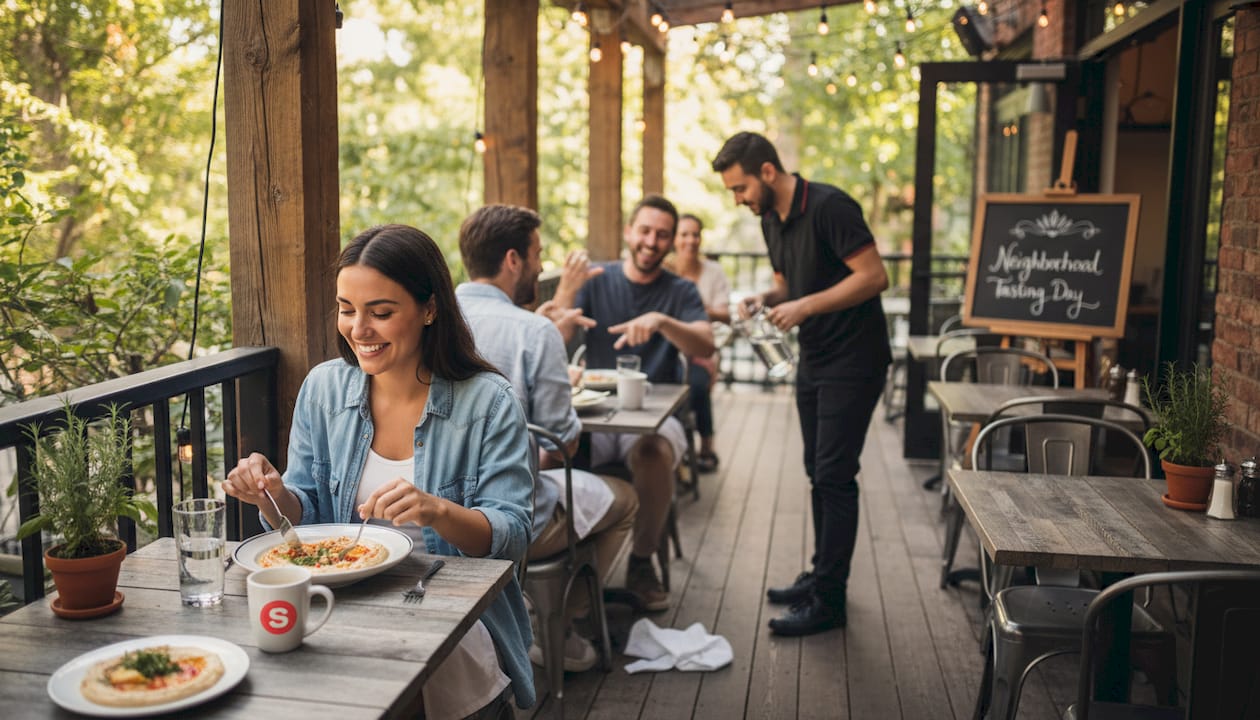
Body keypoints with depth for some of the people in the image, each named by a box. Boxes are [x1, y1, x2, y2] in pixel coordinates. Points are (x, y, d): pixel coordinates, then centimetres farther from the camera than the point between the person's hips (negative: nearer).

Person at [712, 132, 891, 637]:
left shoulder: (829, 207, -19)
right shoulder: (771, 221, 8)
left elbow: (874, 276, -23)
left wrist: (805, 306, -25)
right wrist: (765, 299, -2)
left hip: (853, 360, -9)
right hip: (813, 360, 9)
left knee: (834, 476, -8)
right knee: (819, 474, 16)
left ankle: (829, 601, 0)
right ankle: (822, 575, 29)